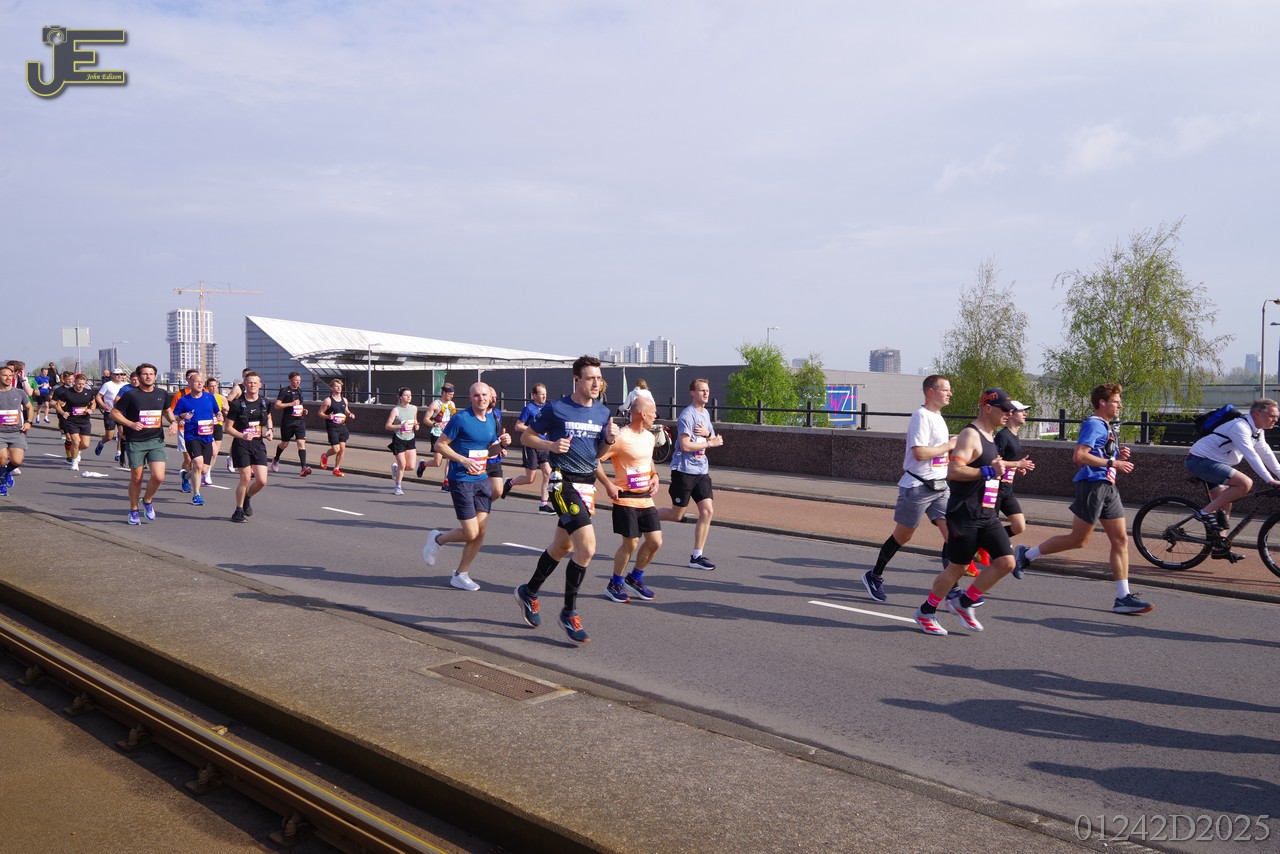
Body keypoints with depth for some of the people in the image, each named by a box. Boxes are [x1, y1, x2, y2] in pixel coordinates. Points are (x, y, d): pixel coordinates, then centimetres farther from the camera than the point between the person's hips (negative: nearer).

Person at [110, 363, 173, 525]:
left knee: (159, 477, -11)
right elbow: (114, 413, -2)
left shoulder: (162, 394, 6)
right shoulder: (131, 394, -6)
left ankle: (147, 501, 18)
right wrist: (131, 424, -16)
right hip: (135, 443, -2)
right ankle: (133, 511, 24)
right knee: (136, 479, 6)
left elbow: (166, 411, 24)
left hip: (156, 441, 2)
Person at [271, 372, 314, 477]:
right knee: (284, 443, 13)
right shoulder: (284, 391, -6)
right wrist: (291, 404, -20)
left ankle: (303, 467, -19)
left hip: (300, 421, 4)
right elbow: (277, 405, -12)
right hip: (287, 422, -4)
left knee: (301, 443, -12)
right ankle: (276, 460, 42)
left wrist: (303, 410, 9)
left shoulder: (299, 390, 12)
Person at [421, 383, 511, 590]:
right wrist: (464, 460, -19)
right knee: (471, 533, -8)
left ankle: (461, 574, 17)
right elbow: (439, 445, -9)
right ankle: (437, 539, 22)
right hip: (461, 480, -6)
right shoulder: (460, 418, -12)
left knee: (481, 531, 2)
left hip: (482, 479, 7)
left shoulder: (492, 420, 9)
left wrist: (501, 444, -1)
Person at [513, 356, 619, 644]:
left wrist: (609, 440, -3)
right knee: (587, 547, -17)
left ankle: (529, 592, 40)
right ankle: (569, 614, -3)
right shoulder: (556, 409, -8)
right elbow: (526, 437, 0)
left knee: (562, 547, 18)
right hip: (564, 482, -7)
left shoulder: (602, 412, 9)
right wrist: (551, 445, -17)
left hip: (587, 484, 7)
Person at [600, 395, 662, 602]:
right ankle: (614, 585, 16)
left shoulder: (649, 436, 10)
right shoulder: (621, 437, -16)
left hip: (646, 498, 8)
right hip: (626, 498, -8)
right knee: (631, 543, -4)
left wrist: (655, 476, 10)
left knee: (655, 541, 4)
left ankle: (634, 579, 24)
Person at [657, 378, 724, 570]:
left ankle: (697, 556, 5)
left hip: (701, 470, 8)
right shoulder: (687, 415, -13)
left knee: (707, 511, -1)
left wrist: (707, 433, -3)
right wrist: (709, 443, -14)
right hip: (684, 470, -8)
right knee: (677, 515, -1)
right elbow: (685, 445, -21)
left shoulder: (705, 414, 14)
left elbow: (715, 440, 20)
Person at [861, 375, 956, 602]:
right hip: (918, 487, -8)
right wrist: (948, 446, -14)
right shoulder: (921, 416, -14)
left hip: (939, 487, 8)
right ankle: (874, 576, 22)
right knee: (902, 536, 4)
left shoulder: (938, 417, 16)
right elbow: (919, 452, -25)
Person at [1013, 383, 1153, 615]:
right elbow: (1079, 456, -22)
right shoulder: (1093, 424, -10)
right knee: (1078, 539, -5)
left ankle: (1123, 597, 4)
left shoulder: (1106, 427, 21)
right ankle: (1026, 555, 9)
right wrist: (1112, 462, -19)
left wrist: (1118, 455, 10)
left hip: (1108, 487, 10)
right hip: (1093, 484, -10)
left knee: (1121, 540, 3)